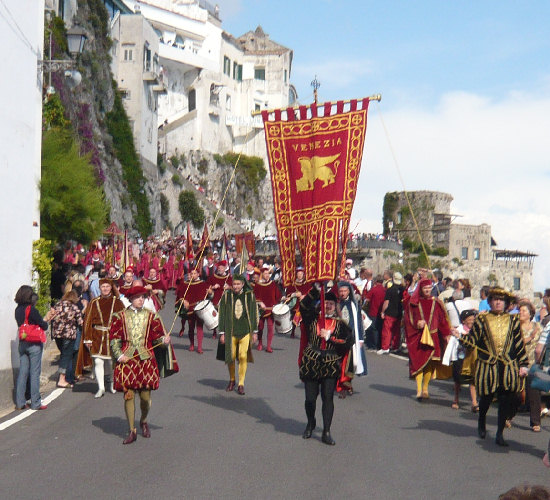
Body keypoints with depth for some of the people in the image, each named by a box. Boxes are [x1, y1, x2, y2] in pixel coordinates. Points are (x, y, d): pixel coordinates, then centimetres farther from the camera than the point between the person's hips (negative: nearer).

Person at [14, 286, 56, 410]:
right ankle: (35, 403, 5)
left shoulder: (18, 310, 7)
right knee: (35, 373, 0)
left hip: (22, 344, 7)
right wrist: (46, 319, 11)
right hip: (34, 344, -7)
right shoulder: (31, 310, -15)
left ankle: (20, 402, 11)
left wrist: (46, 317, 16)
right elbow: (44, 326, -9)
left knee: (23, 372, 9)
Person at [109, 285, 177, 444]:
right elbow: (114, 338, 5)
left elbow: (157, 336, 11)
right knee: (128, 395, -4)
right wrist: (119, 355, -7)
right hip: (127, 360, -1)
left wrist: (164, 340, -11)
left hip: (146, 360, 1)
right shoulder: (120, 316, 5)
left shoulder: (151, 316, 9)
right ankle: (132, 431, 7)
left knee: (145, 396, 0)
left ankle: (144, 421, 31)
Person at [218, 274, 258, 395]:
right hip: (231, 332, 0)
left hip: (245, 331, 0)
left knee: (243, 357, -8)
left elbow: (254, 313, 8)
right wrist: (222, 333, -2)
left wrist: (255, 331, 6)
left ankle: (241, 384, 4)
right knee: (230, 357, 5)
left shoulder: (249, 295, 1)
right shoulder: (226, 295, -2)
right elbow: (221, 314, 1)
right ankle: (232, 380, 29)